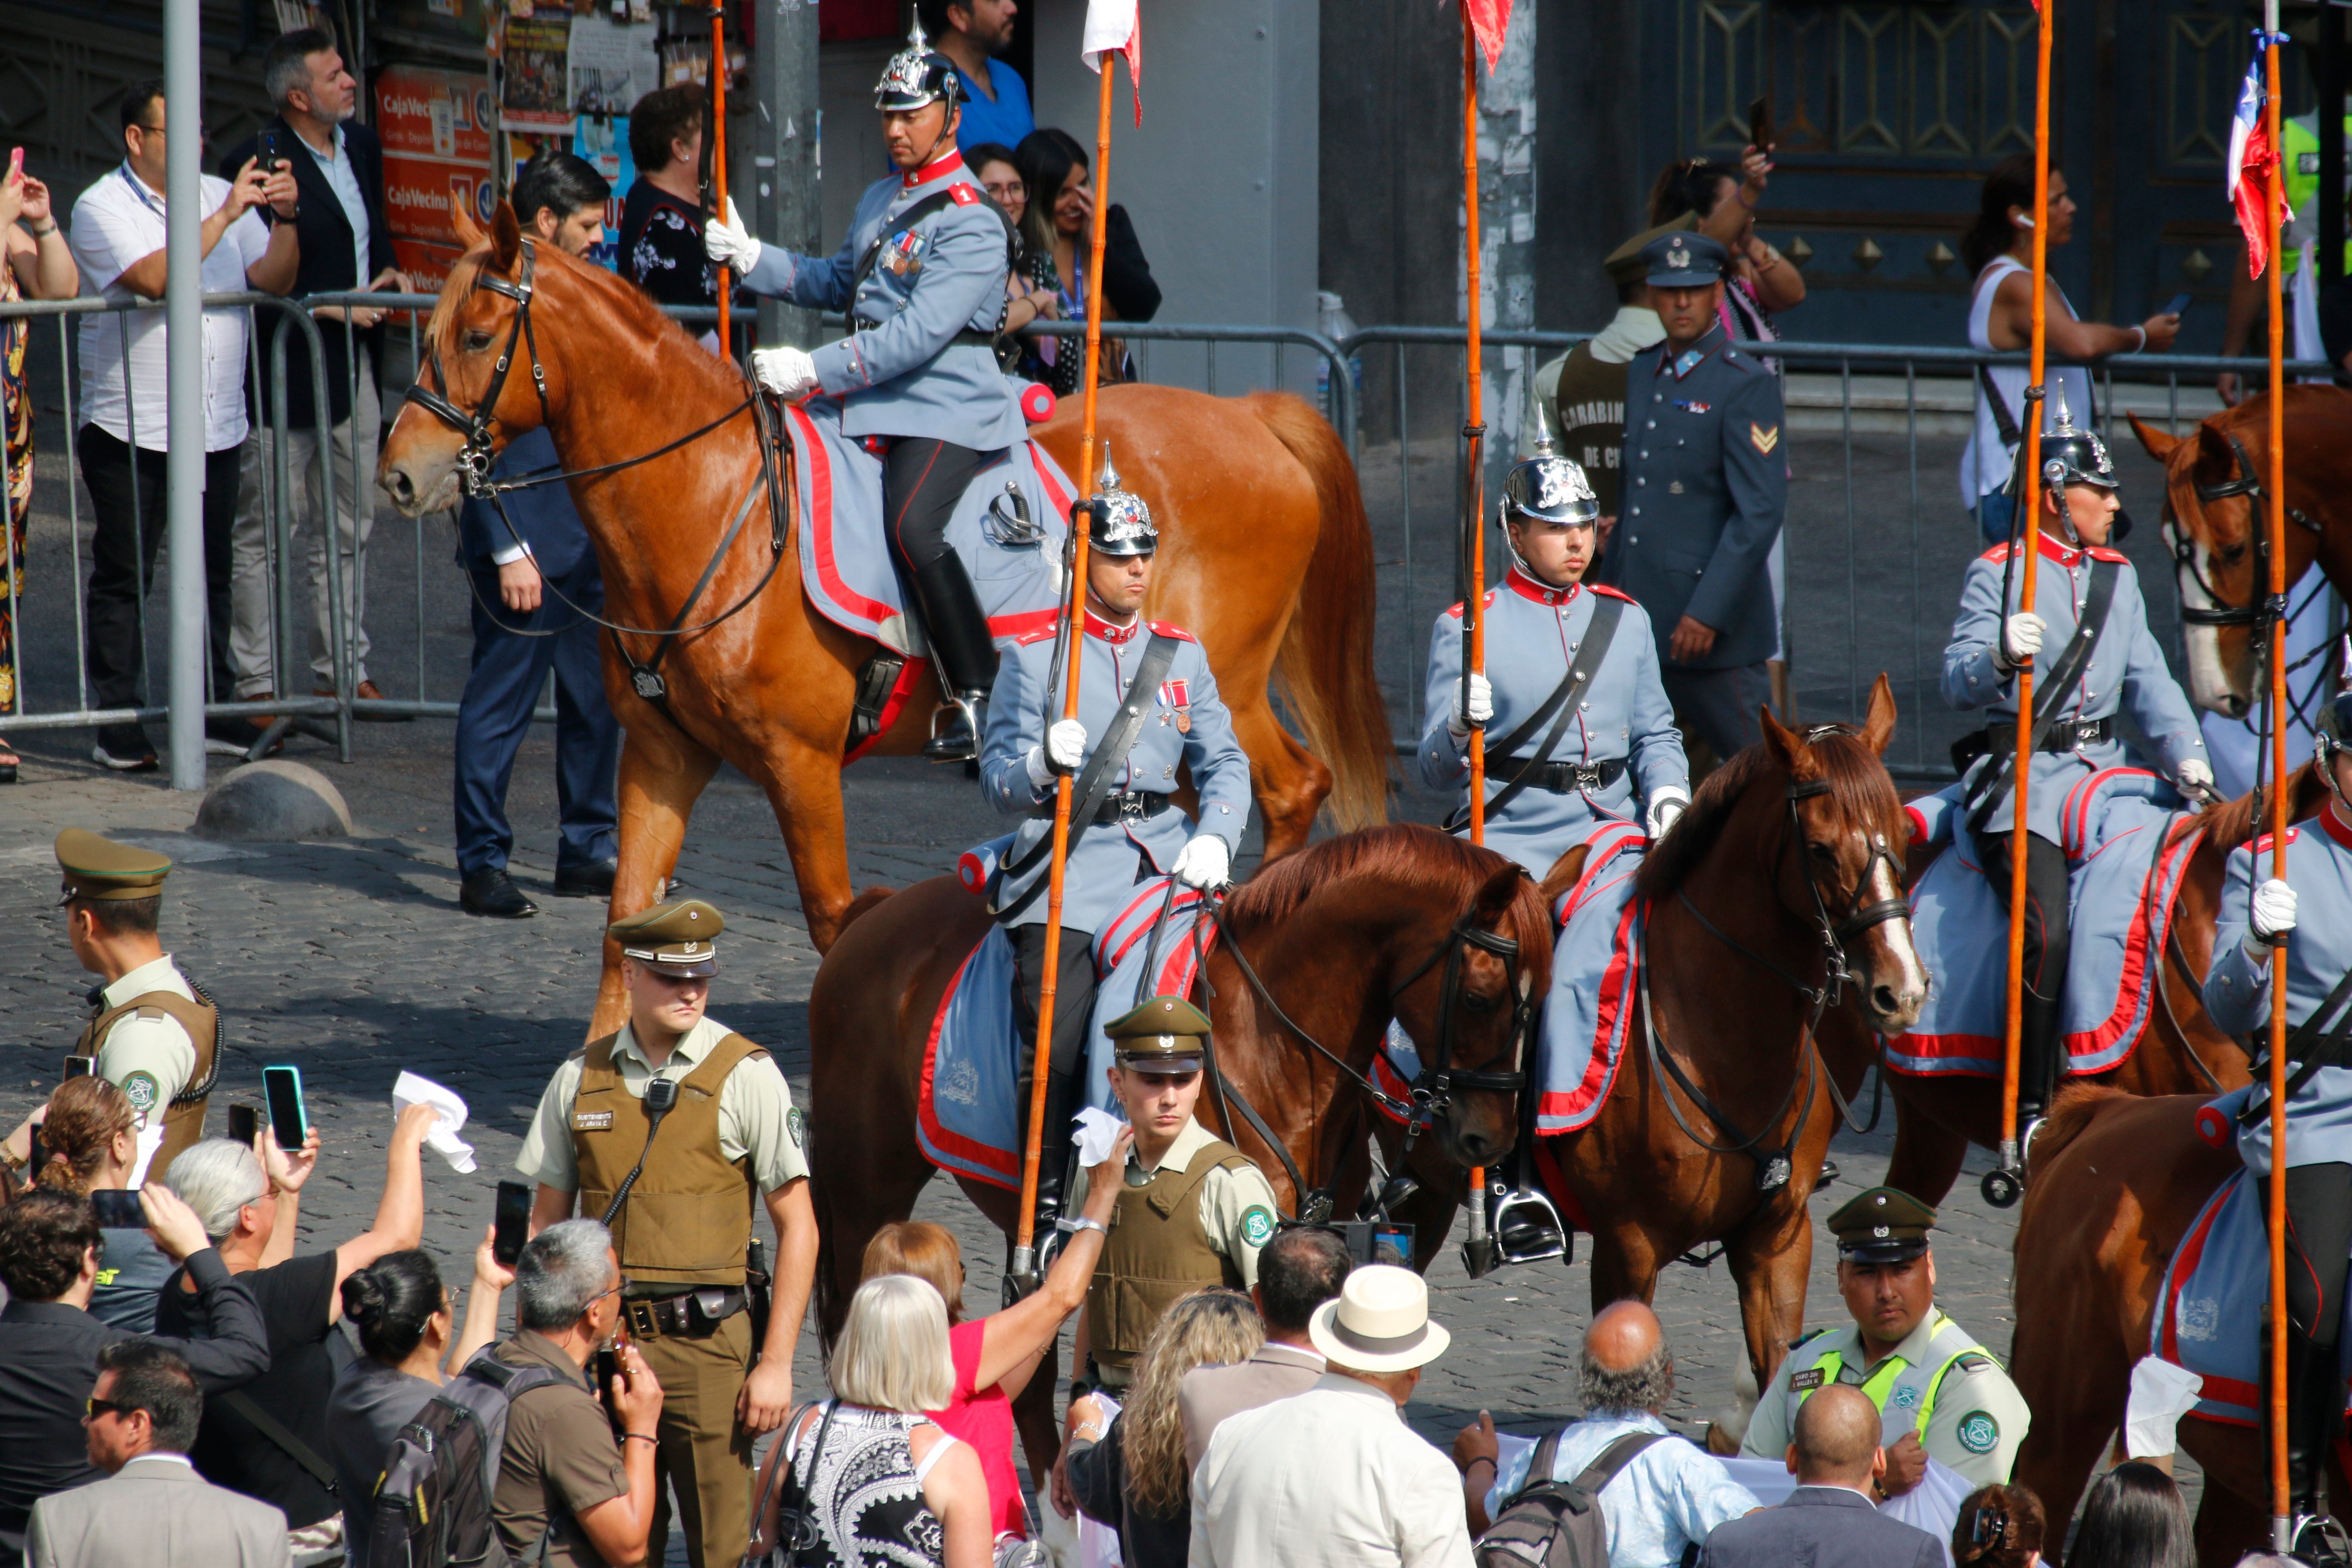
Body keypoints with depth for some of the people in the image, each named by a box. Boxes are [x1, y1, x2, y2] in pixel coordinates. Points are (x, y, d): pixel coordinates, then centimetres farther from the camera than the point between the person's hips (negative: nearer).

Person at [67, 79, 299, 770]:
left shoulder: (219, 196, 10)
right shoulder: (103, 208, -7)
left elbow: (274, 281, 7)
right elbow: (154, 279, -23)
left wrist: (285, 219, -10)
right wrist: (224, 218, -22)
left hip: (217, 425, 5)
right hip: (129, 427, -5)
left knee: (212, 575, 10)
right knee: (122, 580, -1)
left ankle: (214, 711, 18)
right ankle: (117, 726, 2)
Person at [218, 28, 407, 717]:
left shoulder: (362, 146, 8)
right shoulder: (259, 164, -16)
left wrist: (389, 274, 2)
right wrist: (330, 306, -19)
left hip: (355, 366, 8)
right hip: (285, 370, -8)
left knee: (348, 527, 14)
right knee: (266, 530, 0)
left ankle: (343, 669, 23)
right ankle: (258, 680, 5)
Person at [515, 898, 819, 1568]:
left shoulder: (744, 1074, -2)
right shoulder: (582, 1078, 7)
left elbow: (798, 1227, -2)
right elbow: (546, 1220, 14)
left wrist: (776, 1363, -8)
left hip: (707, 1344, -3)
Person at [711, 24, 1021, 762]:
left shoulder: (972, 223, -11)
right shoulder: (879, 201, 18)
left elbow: (920, 332, -20)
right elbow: (839, 284, 30)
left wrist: (816, 371, -23)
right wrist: (753, 259, 16)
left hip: (947, 408, -9)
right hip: (874, 404, 9)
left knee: (913, 526, -31)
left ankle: (977, 699, -25)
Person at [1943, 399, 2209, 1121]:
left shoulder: (2119, 578, 16)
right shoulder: (1997, 576, -3)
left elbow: (2149, 680, 12)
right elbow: (1958, 680, -14)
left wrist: (2185, 755, -4)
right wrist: (2002, 659, -36)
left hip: (2105, 769, 7)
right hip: (2026, 774, -7)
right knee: (2047, 929, -23)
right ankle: (2029, 1111, -18)